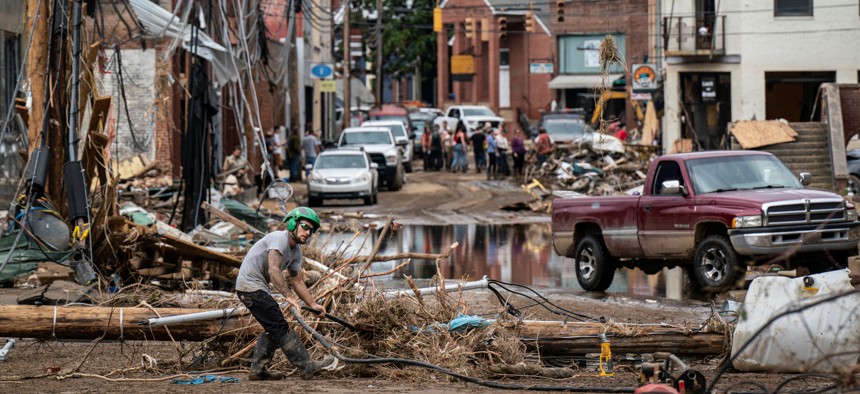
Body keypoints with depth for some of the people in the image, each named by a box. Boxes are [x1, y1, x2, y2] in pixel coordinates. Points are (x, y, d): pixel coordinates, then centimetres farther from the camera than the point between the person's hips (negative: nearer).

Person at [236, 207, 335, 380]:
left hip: (259, 287, 10)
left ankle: (258, 370, 18)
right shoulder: (279, 239, -18)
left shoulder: (296, 251, 12)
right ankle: (306, 366, -14)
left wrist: (313, 304, 7)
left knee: (272, 329, 14)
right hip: (250, 285, -10)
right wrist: (289, 297, -33)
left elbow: (298, 282, 16)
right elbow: (273, 271, -29)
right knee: (280, 327, -12)